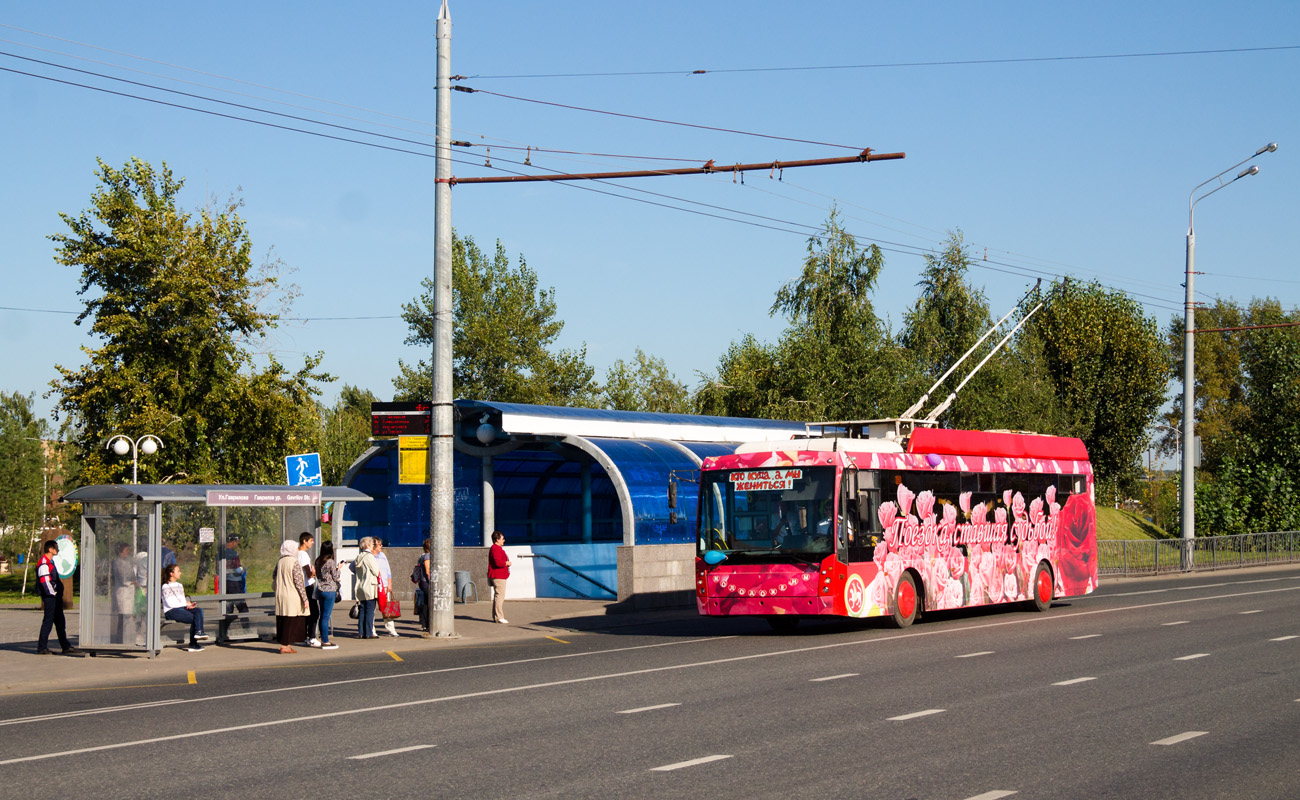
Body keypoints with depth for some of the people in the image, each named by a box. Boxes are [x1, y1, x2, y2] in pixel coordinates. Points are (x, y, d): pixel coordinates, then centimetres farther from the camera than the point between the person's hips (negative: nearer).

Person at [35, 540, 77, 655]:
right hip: (49, 598, -10)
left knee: (60, 622, 12)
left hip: (55, 597, 10)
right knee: (48, 621, -6)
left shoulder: (50, 562, 19)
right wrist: (53, 593, -16)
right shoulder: (43, 563, -14)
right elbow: (45, 581, -20)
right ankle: (42, 648, -1)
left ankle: (66, 647, 16)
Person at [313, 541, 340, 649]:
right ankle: (325, 642, -2)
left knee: (323, 616, 13)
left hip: (320, 590, 7)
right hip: (329, 590, -7)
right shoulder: (330, 562, -15)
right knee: (326, 617, -5)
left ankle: (323, 639, 17)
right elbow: (336, 577, -10)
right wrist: (338, 569, 7)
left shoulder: (318, 561, 7)